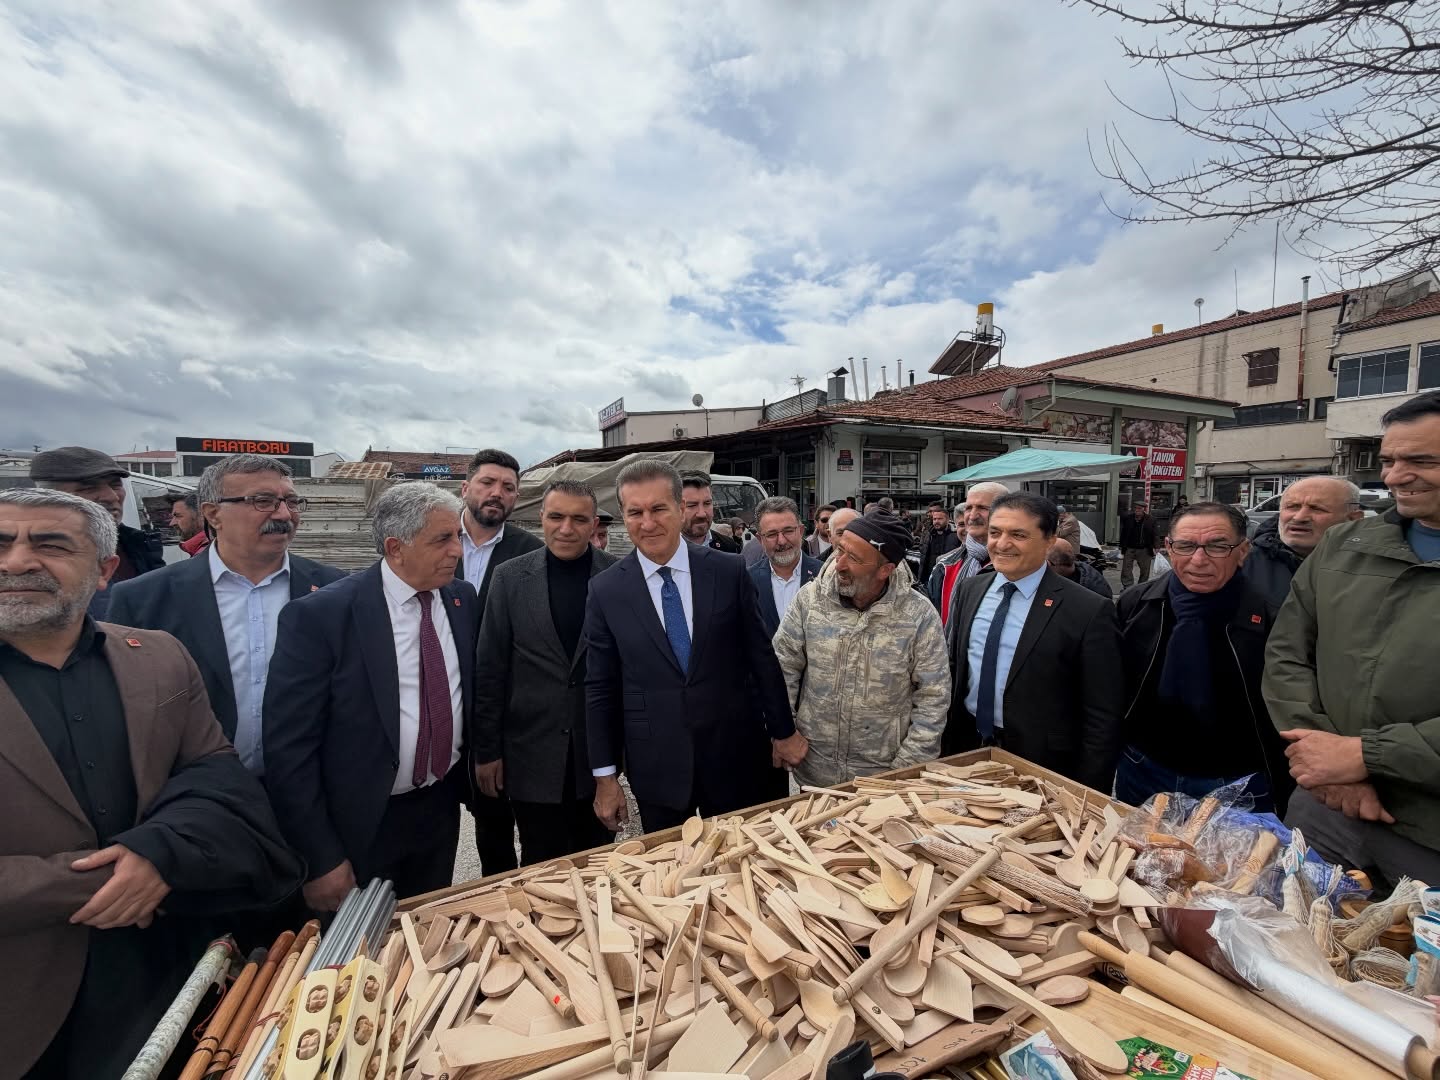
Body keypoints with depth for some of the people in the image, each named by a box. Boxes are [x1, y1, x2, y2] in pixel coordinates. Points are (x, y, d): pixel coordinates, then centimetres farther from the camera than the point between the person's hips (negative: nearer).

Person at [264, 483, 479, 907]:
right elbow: (289, 748, -17)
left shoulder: (463, 599, -4)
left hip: (441, 809, 5)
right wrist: (320, 858, -14)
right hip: (362, 824, -4)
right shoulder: (320, 615, -19)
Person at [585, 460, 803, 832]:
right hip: (655, 766, 0)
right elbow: (600, 688, -2)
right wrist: (605, 776, 0)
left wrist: (783, 731, 5)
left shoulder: (730, 572, -7)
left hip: (734, 756, 1)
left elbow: (762, 657, 0)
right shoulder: (606, 590, -6)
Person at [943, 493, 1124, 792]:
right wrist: (945, 747, 8)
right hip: (966, 750, 5)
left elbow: (1102, 717, -12)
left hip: (1041, 764, -4)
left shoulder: (1088, 611, -15)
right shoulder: (969, 590, 0)